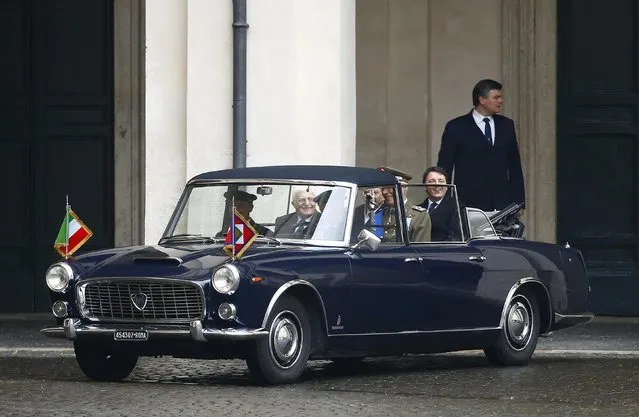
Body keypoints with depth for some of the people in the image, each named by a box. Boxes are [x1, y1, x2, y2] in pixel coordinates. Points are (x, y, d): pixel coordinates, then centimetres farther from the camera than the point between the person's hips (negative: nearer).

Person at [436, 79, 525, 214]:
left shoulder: (506, 125, 13)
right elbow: (444, 168, 3)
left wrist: (518, 202, 10)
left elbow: (514, 166, 16)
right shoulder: (456, 127, 2)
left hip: (502, 203, 3)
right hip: (469, 204, -3)